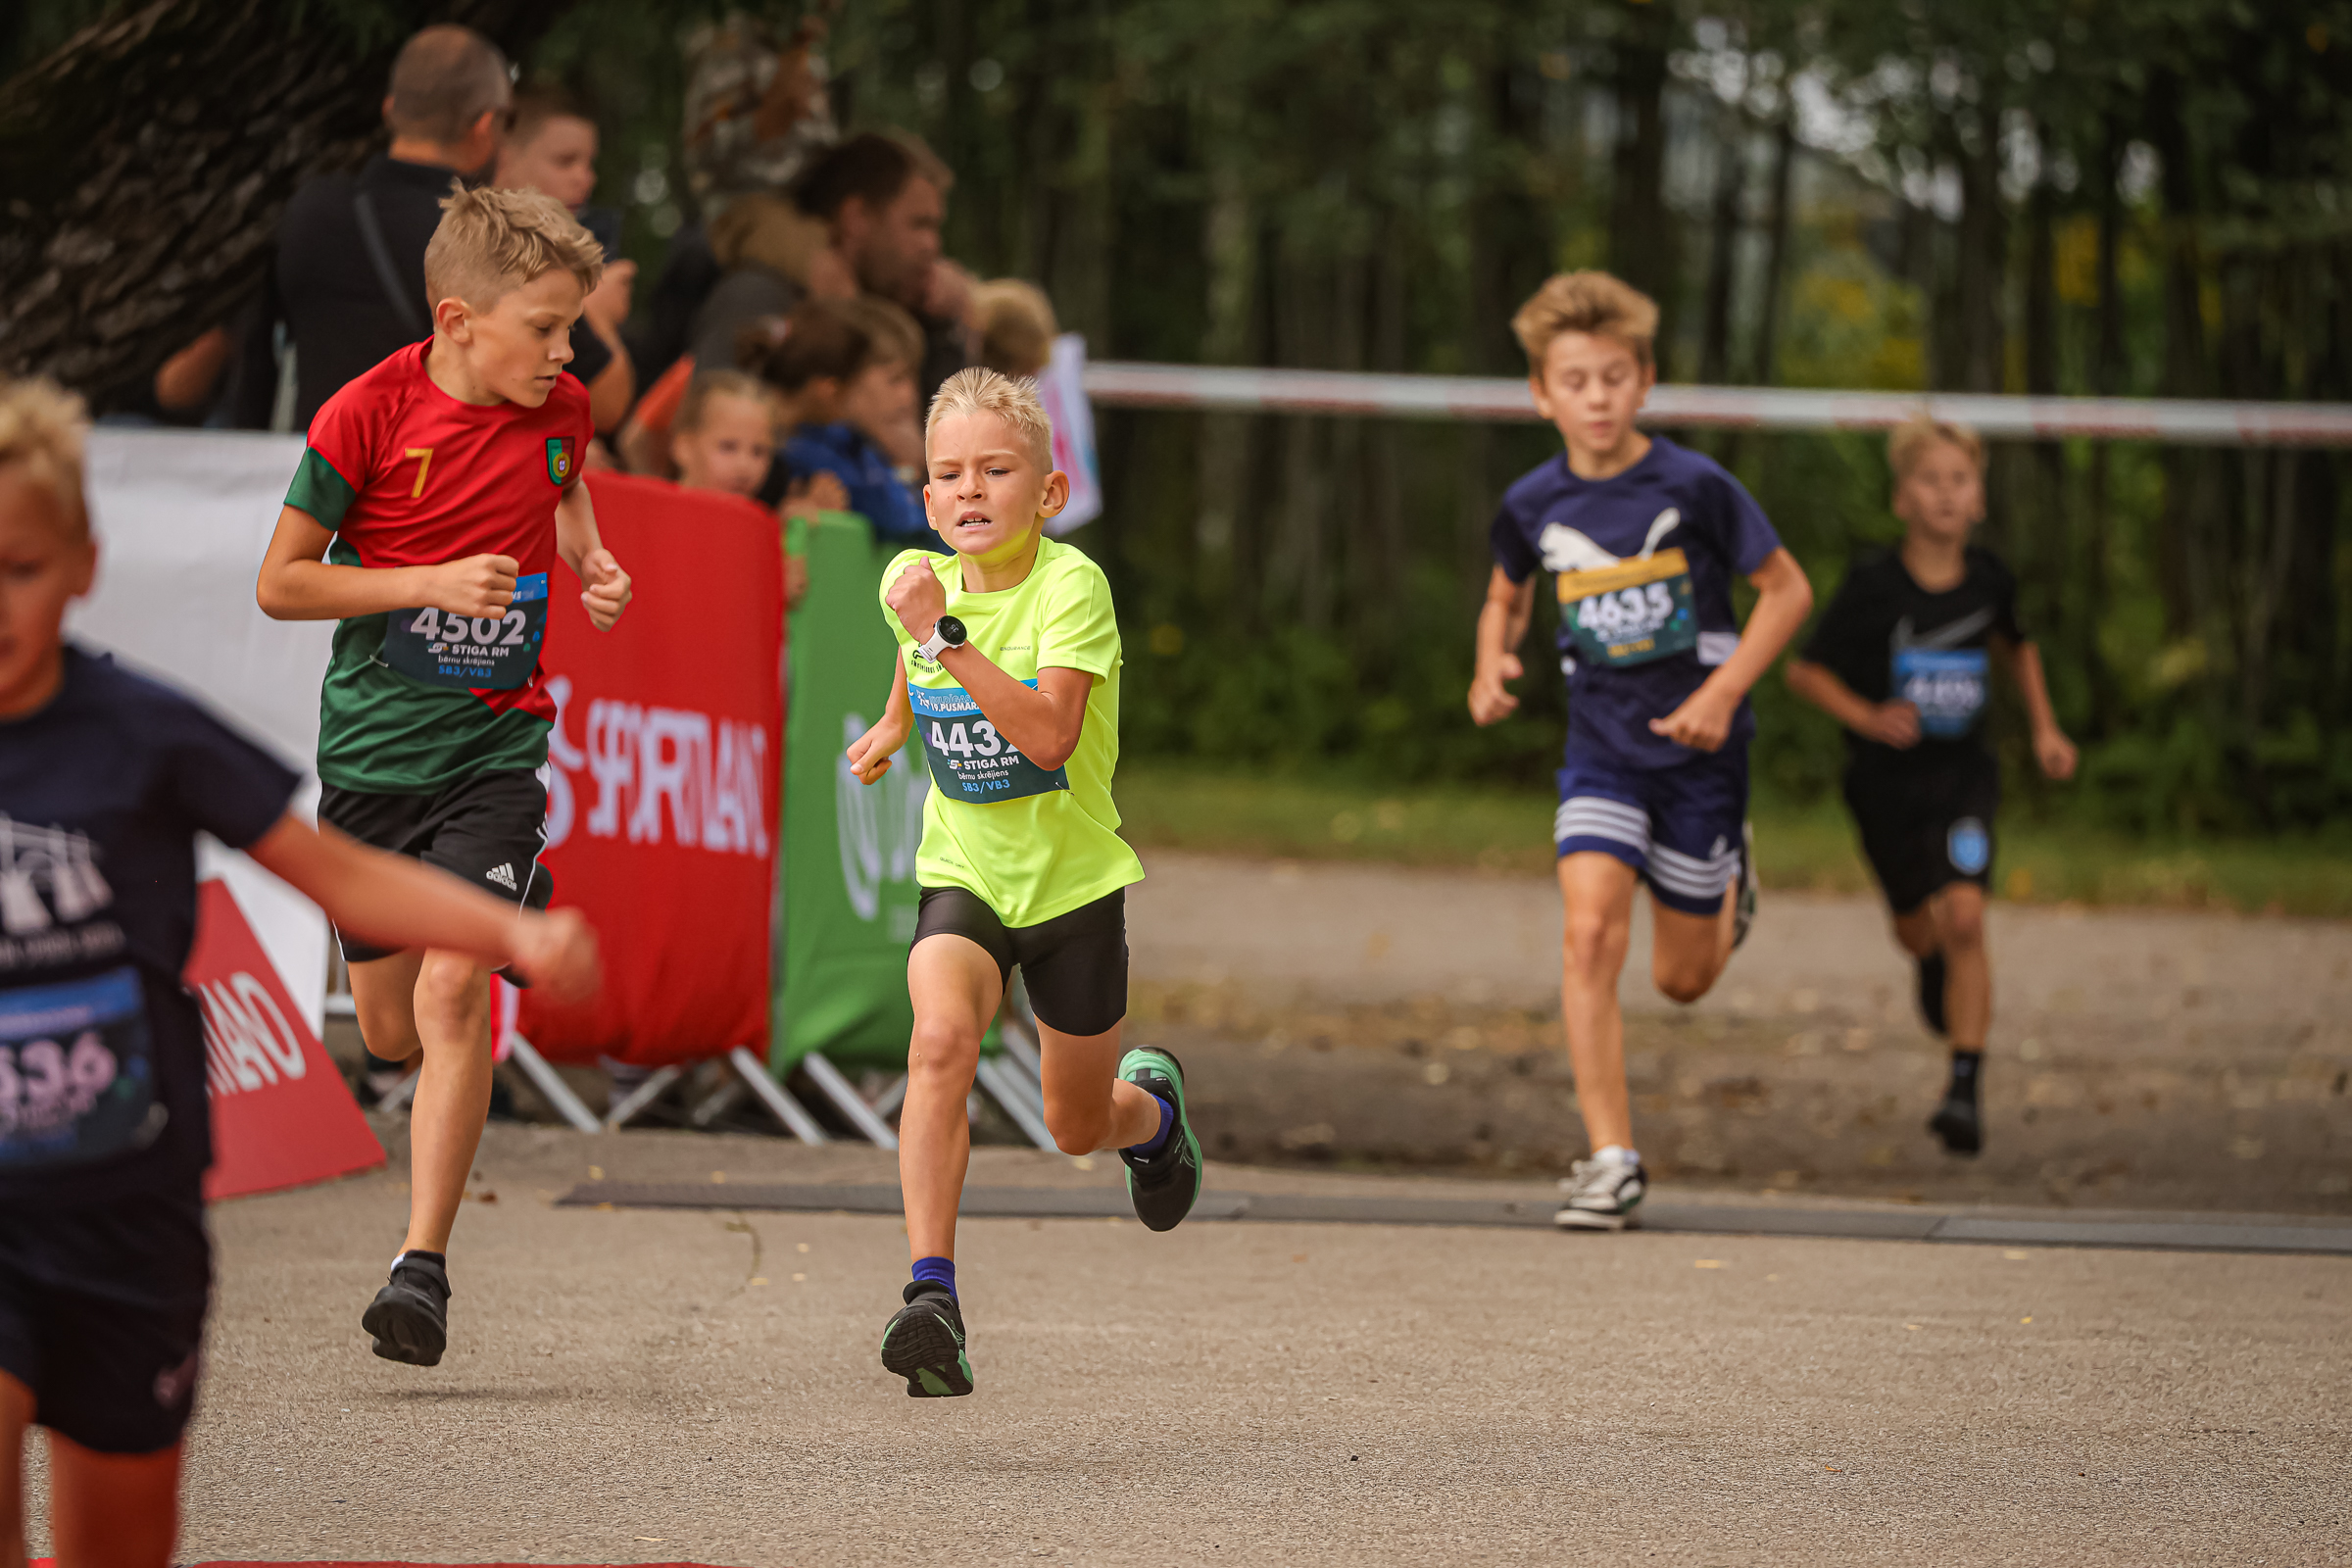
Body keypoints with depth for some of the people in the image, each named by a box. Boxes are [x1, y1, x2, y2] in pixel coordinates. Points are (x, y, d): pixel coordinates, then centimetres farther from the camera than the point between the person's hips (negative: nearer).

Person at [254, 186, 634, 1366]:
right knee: (390, 1026, 8)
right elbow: (279, 583, -10)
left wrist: (590, 566, 5)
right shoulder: (367, 416, -13)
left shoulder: (559, 409, -1)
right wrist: (432, 582, -19)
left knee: (453, 988, -17)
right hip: (372, 745, 0)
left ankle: (423, 1265, -15)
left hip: (495, 747, 1)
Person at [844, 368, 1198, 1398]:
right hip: (964, 875, 2)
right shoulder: (915, 581, -6)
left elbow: (1050, 735, -34)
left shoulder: (1071, 586, -21)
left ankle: (1150, 1103, 52)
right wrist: (897, 721, 29)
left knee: (1077, 1127, 13)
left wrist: (948, 638, -38)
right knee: (941, 1039, -29)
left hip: (1073, 883, -2)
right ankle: (931, 1294, -35)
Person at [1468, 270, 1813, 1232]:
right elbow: (1506, 597, 16)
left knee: (1683, 979, 9)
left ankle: (1730, 888, 46)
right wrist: (1491, 668, -5)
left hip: (1698, 748, -1)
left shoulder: (1696, 489, -14)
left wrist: (1724, 692, -15)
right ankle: (1611, 1160, -13)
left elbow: (1788, 590, -4)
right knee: (1590, 935, -19)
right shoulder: (1534, 506, -5)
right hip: (1601, 746, 2)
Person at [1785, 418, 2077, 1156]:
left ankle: (1965, 1088, -18)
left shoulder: (1988, 579, -4)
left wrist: (2044, 727, 10)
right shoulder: (1874, 584, -14)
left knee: (1964, 915, -19)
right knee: (1917, 928, 16)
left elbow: (2015, 645, 19)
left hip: (1962, 771, 0)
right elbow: (1805, 670, -7)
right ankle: (1935, 965, 56)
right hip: (1886, 780, 0)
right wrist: (1869, 718, -21)